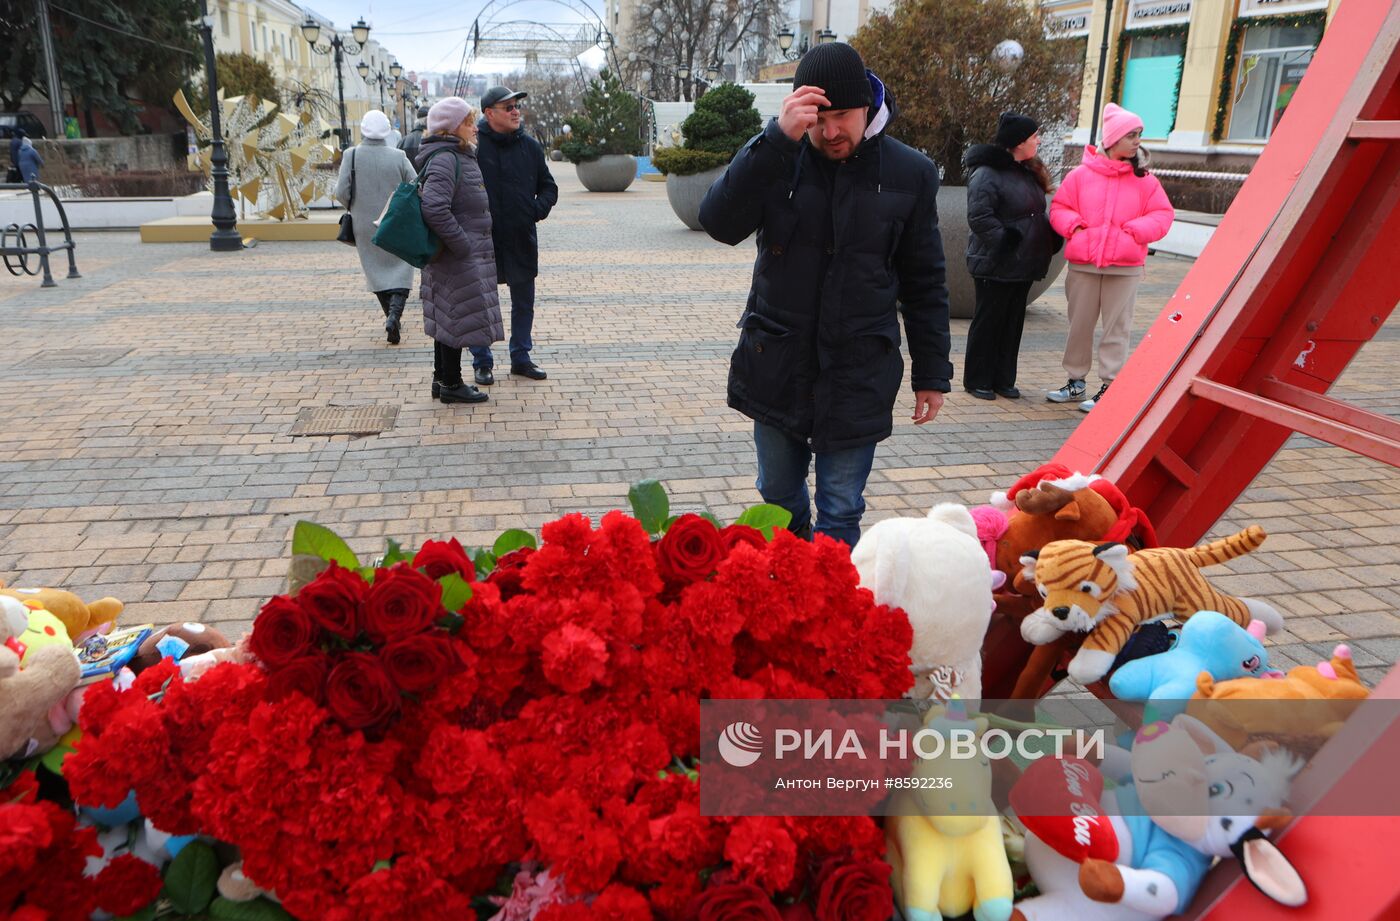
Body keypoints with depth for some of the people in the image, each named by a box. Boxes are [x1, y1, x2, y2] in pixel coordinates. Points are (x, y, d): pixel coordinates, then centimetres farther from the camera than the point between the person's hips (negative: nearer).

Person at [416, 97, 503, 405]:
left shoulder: (461, 157, 15)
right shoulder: (444, 159, -17)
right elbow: (434, 208, -28)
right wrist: (461, 244, -23)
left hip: (466, 255, 10)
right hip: (458, 261, -10)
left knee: (446, 318, 16)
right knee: (458, 318, -2)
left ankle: (443, 379, 26)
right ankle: (451, 385, 8)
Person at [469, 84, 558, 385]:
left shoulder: (530, 146, 5)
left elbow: (548, 186, 14)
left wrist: (539, 208, -4)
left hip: (523, 239, 4)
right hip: (484, 240, -4)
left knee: (524, 303, 13)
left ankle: (521, 357, 27)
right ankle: (482, 362, 19)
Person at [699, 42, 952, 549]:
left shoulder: (910, 173, -3)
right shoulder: (773, 157, -4)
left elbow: (925, 283, 4)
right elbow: (720, 223, -21)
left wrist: (932, 373, 5)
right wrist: (779, 139, -28)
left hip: (858, 375, -1)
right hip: (776, 367, 2)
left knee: (840, 515, 3)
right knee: (779, 500, 18)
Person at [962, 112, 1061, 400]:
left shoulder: (1028, 173, 14)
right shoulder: (988, 173, -15)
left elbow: (1036, 215, 21)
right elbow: (979, 217, -22)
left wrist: (1051, 237, 6)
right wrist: (1003, 242, -22)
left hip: (1023, 265, 8)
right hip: (995, 266, -8)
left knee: (1013, 323, 12)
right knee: (988, 322, 1)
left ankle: (1003, 379, 22)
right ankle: (977, 380, 11)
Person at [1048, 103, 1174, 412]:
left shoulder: (1144, 179, 3)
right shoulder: (1081, 174, 2)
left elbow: (1163, 215, 4)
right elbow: (1059, 209, 8)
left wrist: (1135, 229, -11)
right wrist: (1073, 224, -10)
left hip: (1125, 267, -1)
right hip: (1082, 263, 1)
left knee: (1116, 327, 2)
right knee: (1079, 323, 10)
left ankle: (1109, 387, 9)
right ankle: (1075, 380, 25)